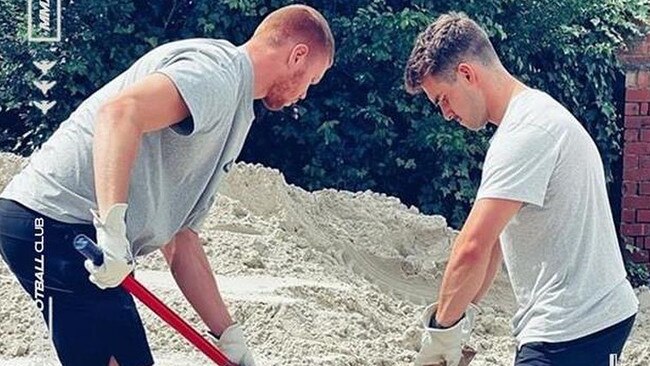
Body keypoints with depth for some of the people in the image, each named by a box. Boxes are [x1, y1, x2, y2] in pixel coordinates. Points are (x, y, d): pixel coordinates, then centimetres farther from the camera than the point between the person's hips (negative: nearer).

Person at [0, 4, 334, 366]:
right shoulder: (219, 68, -8)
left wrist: (230, 336, 17)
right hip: (59, 222, -10)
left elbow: (181, 241, 21)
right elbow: (120, 111, -27)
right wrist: (113, 229, -33)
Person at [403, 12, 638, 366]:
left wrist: (443, 326, -12)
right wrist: (464, 310, 12)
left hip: (572, 329, -10)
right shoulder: (534, 115, 15)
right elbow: (495, 238, 17)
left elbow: (473, 247, -23)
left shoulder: (526, 132, -18)